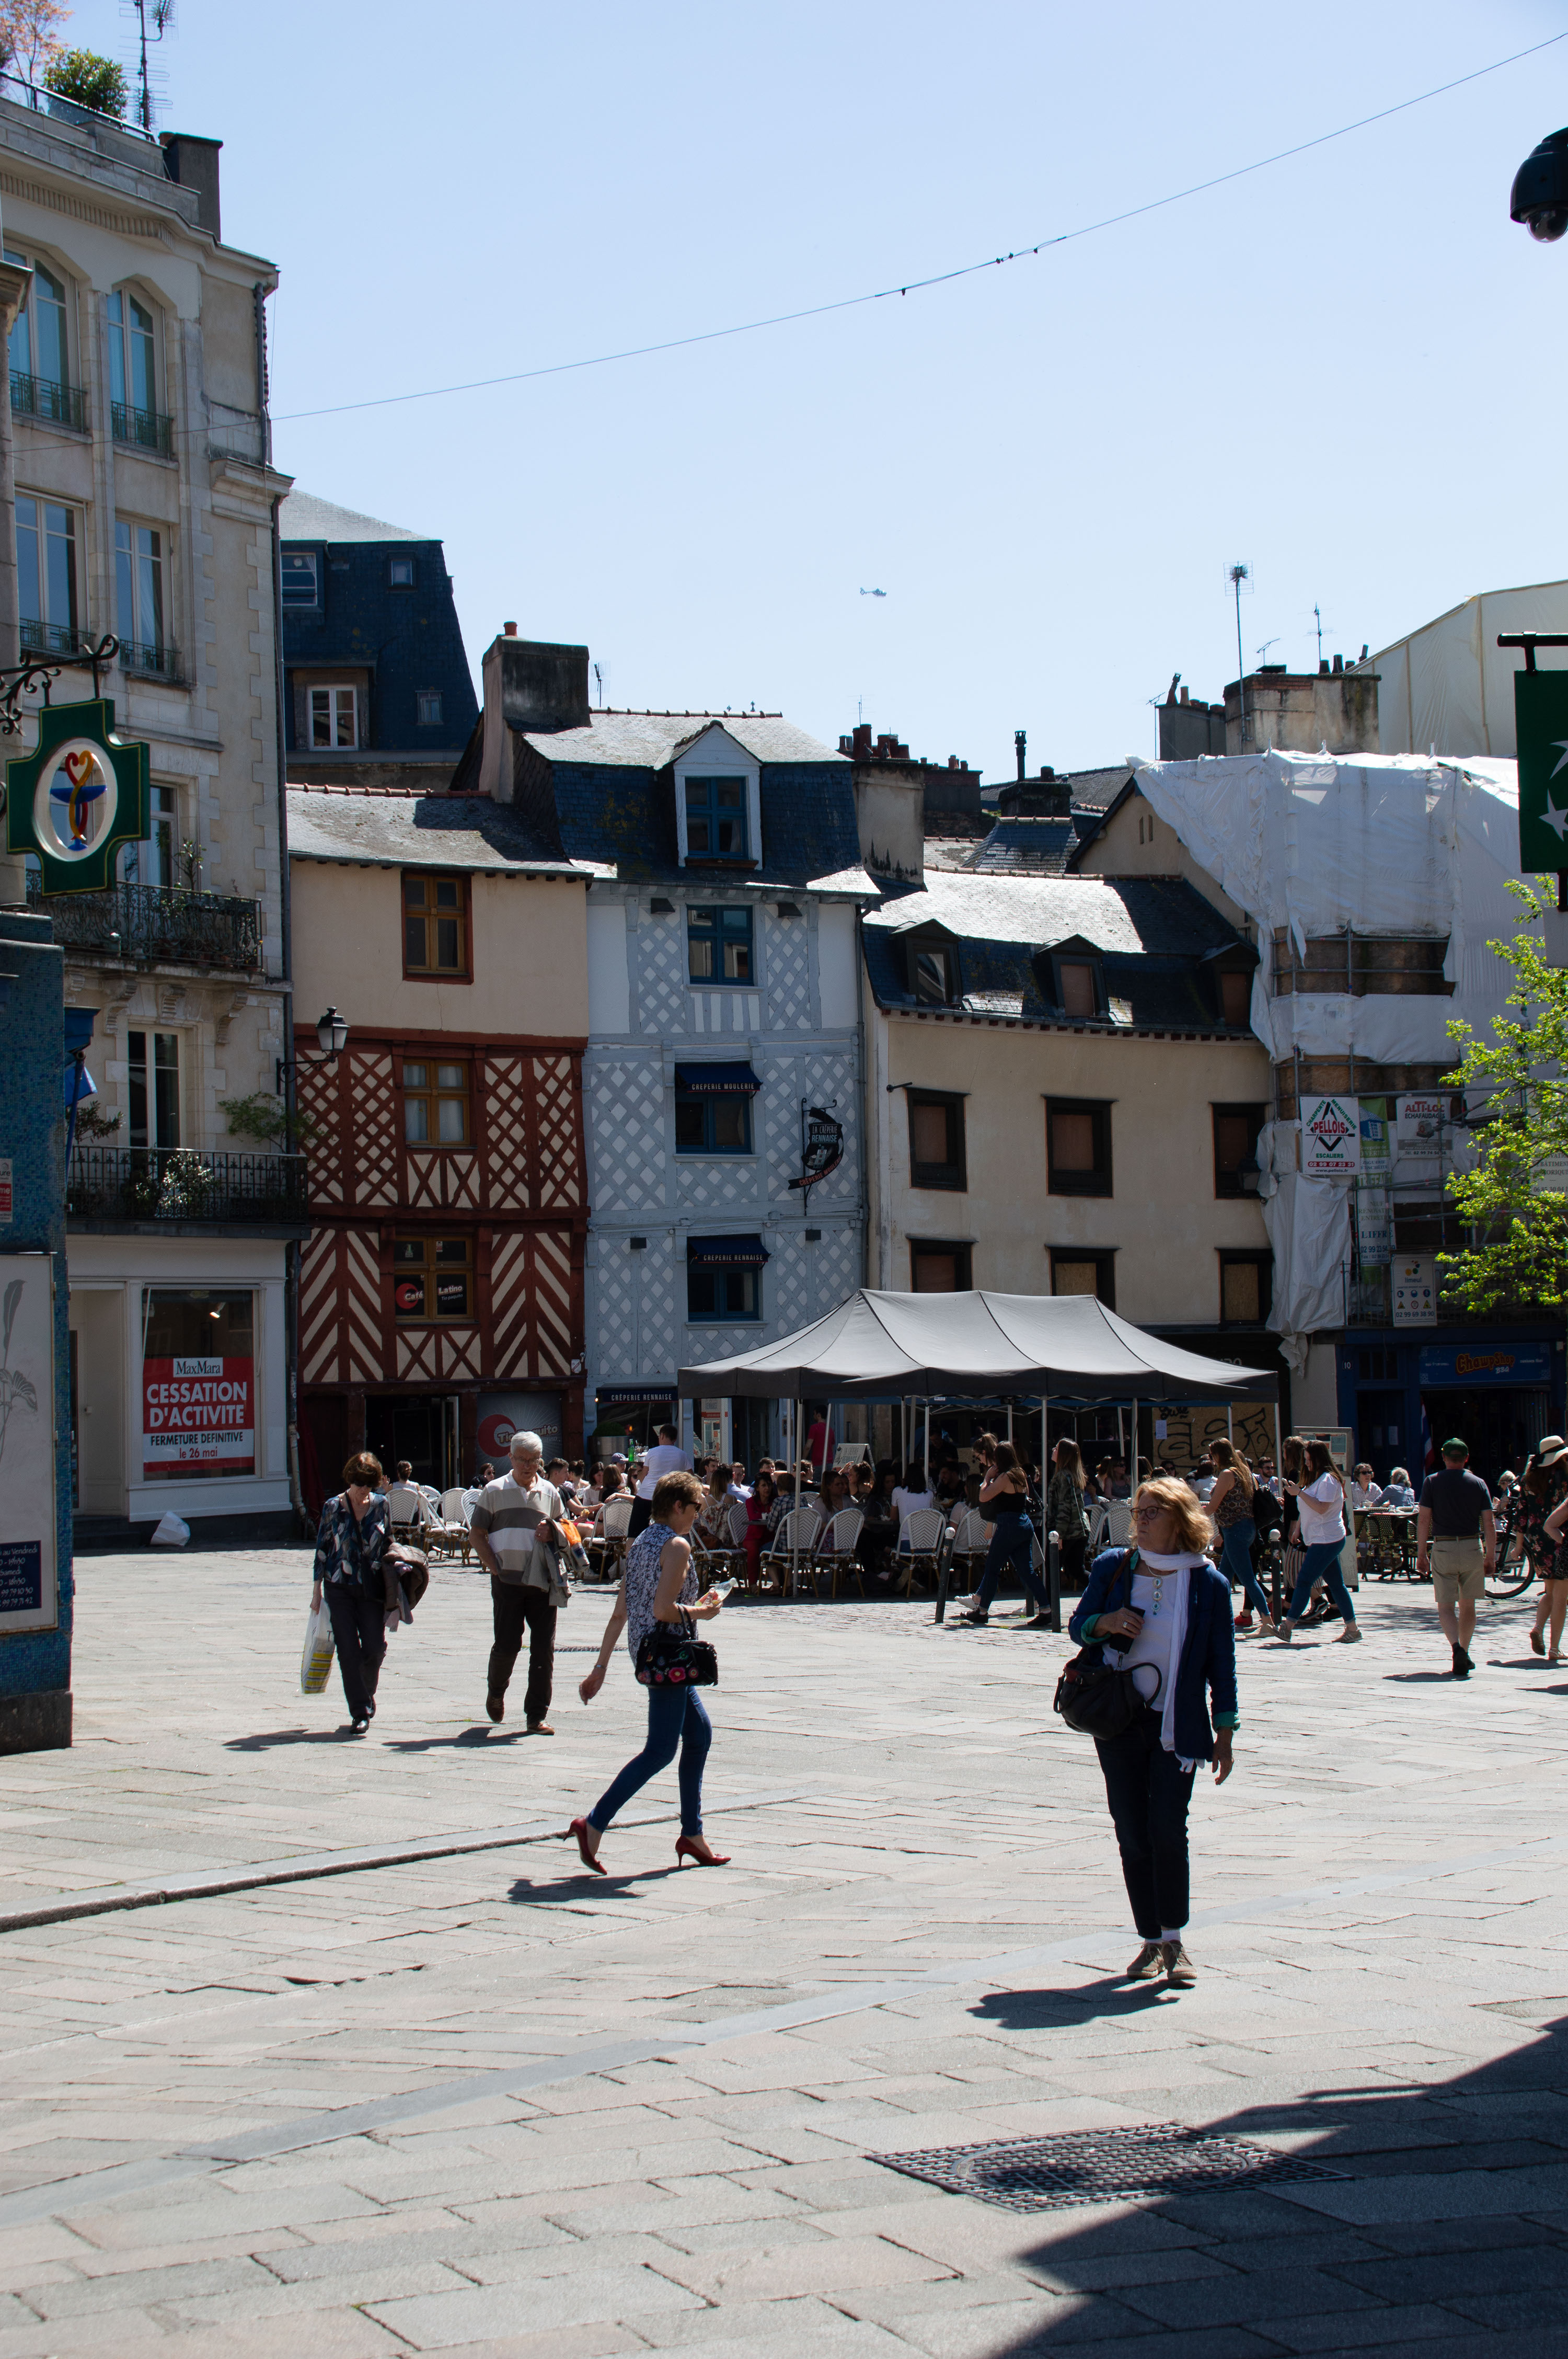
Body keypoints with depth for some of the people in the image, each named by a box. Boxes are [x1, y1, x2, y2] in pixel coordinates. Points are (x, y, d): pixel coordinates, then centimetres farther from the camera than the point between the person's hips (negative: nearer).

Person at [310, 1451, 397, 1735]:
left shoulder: (381, 1504, 4)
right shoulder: (333, 1508, -3)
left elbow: (389, 1543, 13)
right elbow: (322, 1549, 2)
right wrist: (316, 1592, 1)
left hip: (372, 1588, 2)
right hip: (339, 1588, -2)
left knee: (374, 1647, -2)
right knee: (348, 1650, -5)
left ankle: (367, 1693, 28)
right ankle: (360, 1712, 1)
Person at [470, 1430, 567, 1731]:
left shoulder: (550, 1493, 13)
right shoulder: (495, 1491, 5)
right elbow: (477, 1532, 5)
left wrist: (552, 1533, -5)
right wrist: (494, 1567, -6)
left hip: (543, 1582, 2)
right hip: (508, 1580, -2)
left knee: (543, 1649, -1)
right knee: (507, 1645, -2)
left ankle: (537, 1715, 4)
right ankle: (495, 1692, 28)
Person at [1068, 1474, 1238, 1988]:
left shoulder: (1208, 1583, -3)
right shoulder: (1112, 1567, 3)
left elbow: (1222, 1664, 2)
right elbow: (1078, 1626, 11)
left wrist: (1226, 1734, 1)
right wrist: (1107, 1622, -12)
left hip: (1176, 1727, -3)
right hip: (1118, 1723, 3)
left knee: (1168, 1829, -13)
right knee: (1132, 1834, 4)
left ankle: (1174, 1941, -2)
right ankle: (1151, 1941, 14)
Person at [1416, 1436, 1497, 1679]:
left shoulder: (1432, 1482, 0)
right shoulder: (1478, 1483, 4)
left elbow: (1423, 1519, -4)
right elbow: (1489, 1523, 1)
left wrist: (1421, 1553, 1)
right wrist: (1491, 1556, 8)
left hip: (1443, 1549, -2)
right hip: (1473, 1548, 2)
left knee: (1446, 1607, -1)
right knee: (1467, 1605, 16)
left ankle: (1457, 1647, -25)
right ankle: (1464, 1655, 23)